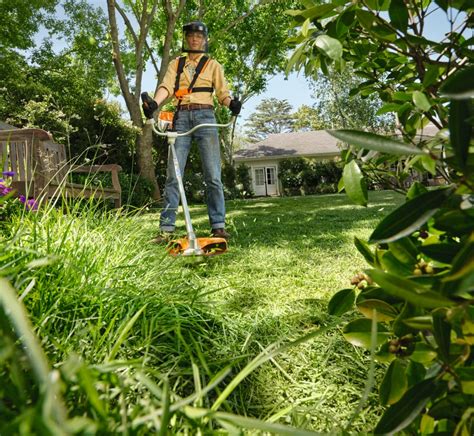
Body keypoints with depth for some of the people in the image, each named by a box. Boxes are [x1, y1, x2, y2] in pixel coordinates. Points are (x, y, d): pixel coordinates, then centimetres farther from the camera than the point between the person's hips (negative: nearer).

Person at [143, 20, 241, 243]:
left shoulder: (213, 65, 17)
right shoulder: (176, 64, 19)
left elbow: (222, 92, 7)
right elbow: (166, 86, 2)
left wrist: (232, 103, -17)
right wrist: (155, 102, -19)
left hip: (205, 116, -1)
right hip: (181, 117, 1)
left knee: (213, 175, -8)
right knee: (173, 174, -6)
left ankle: (218, 226, -4)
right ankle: (166, 229, -4)